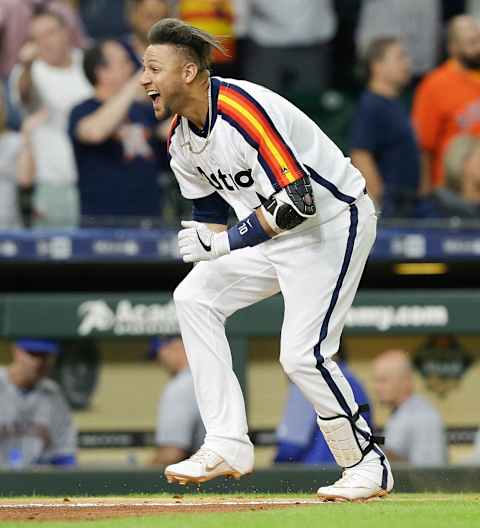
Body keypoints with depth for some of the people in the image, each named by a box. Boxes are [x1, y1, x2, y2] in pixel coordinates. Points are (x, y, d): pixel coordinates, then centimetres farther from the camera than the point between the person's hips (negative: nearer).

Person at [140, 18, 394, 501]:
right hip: (270, 232, 9)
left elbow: (298, 202, -34)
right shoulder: (181, 139, 0)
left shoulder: (244, 113, -29)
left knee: (302, 355, -16)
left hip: (333, 221, -9)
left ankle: (367, 466, 3)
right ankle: (228, 445, -1)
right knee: (193, 297, 0)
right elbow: (209, 212, 15)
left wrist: (224, 242, -32)